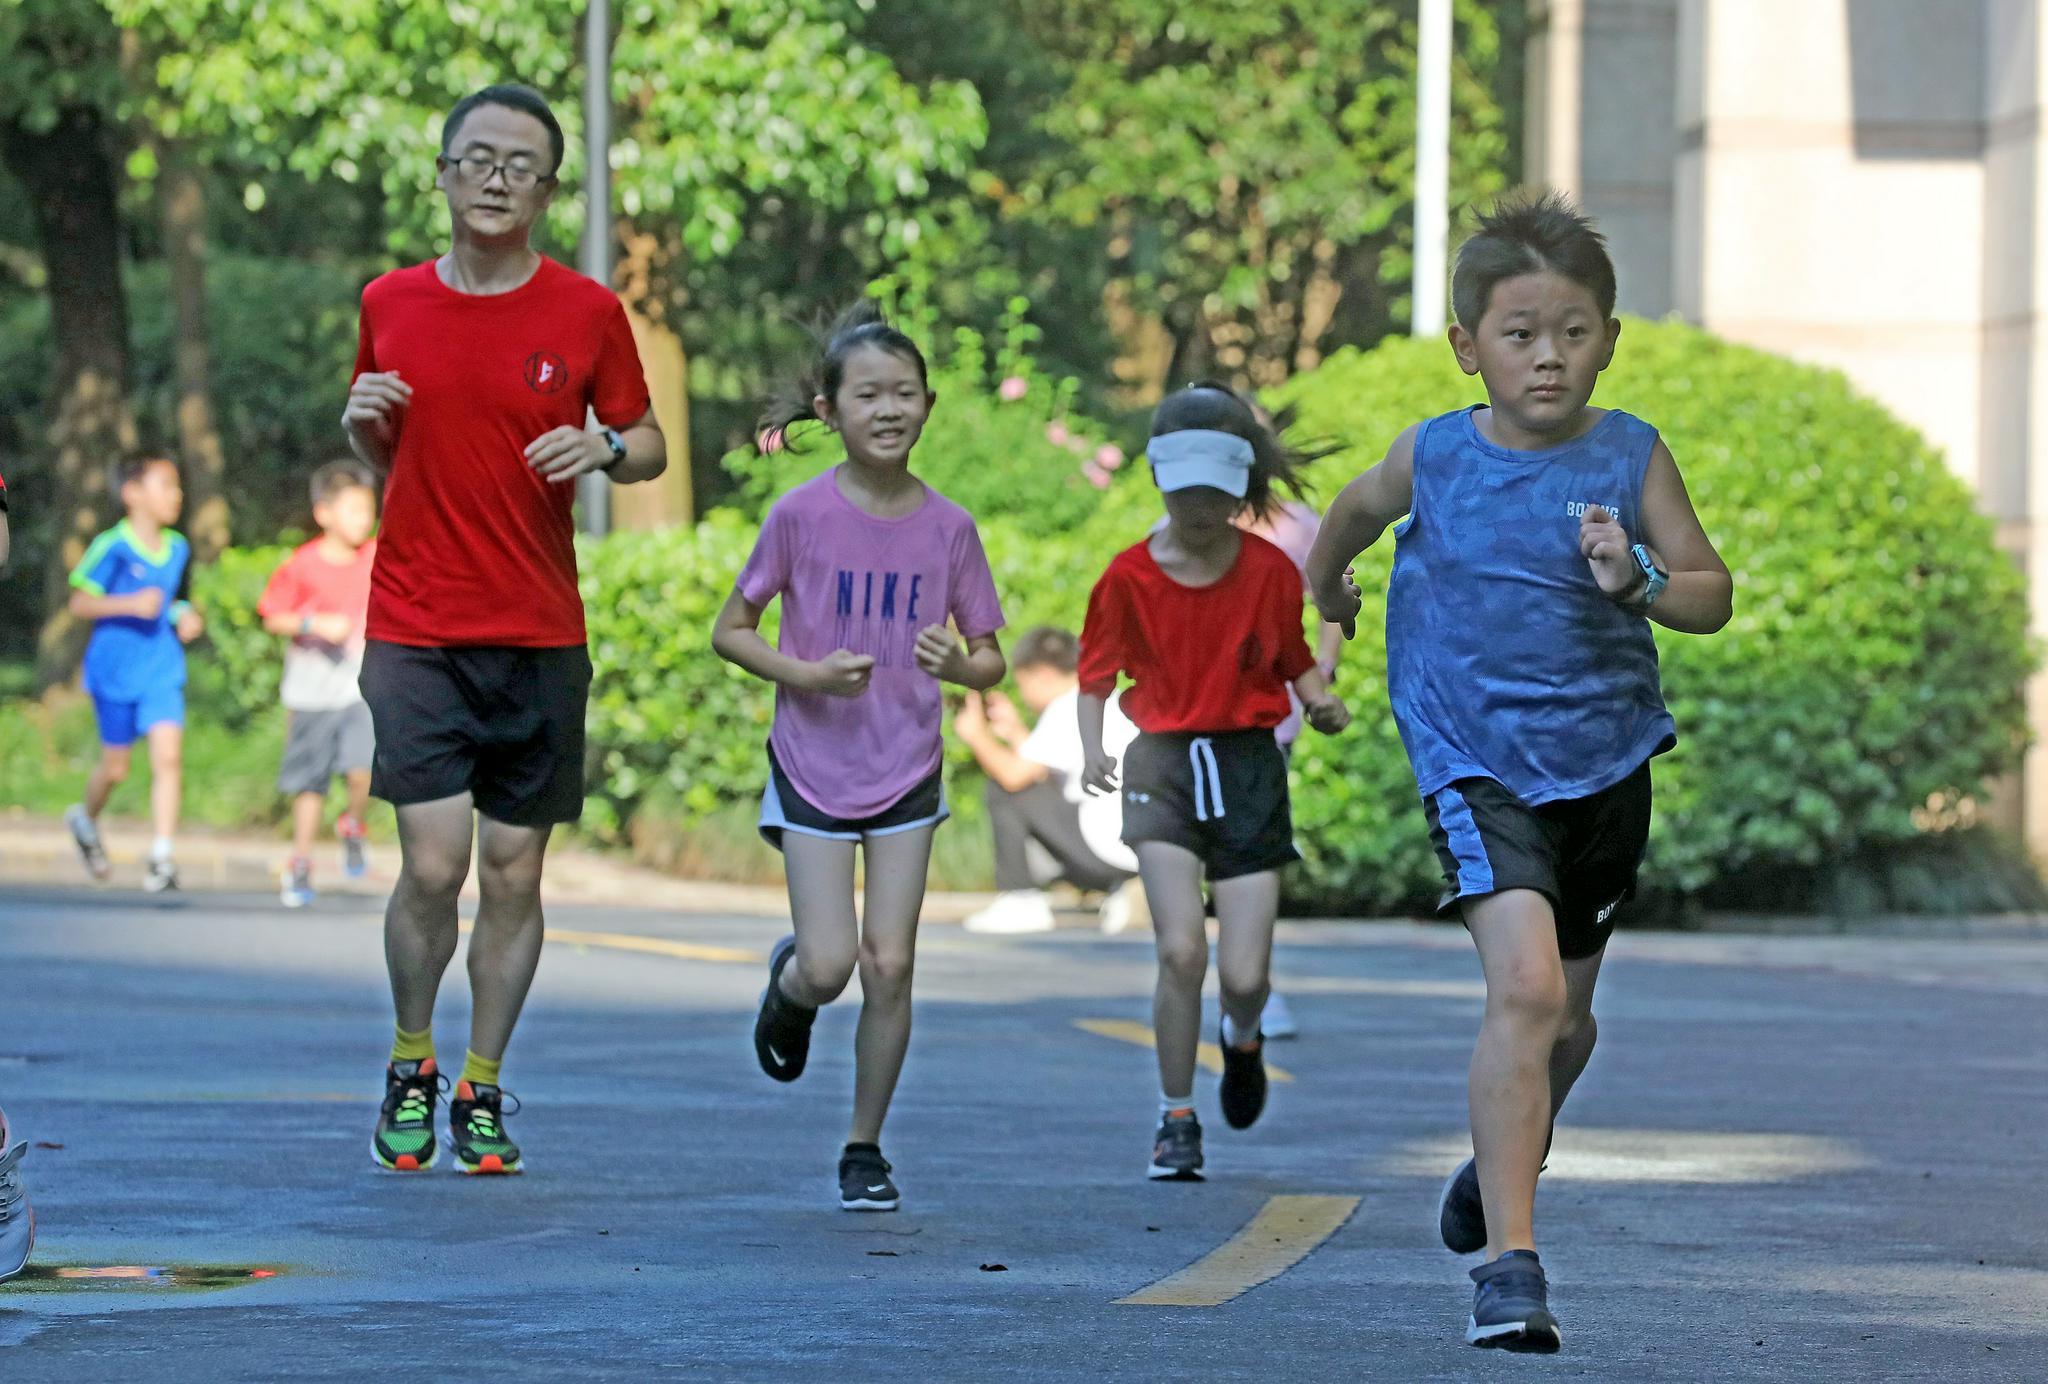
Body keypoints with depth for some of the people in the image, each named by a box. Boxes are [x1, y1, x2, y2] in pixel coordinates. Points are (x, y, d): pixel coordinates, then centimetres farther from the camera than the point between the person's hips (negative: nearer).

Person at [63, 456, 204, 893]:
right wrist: (130, 604, -25)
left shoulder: (178, 548, 6)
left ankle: (161, 857, -10)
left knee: (168, 757, -12)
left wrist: (185, 617, 1)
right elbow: (80, 603, -13)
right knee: (116, 768, 8)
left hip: (163, 672, 4)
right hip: (115, 672, -4)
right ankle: (86, 819, 39)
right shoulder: (112, 548, -12)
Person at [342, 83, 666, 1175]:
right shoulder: (390, 304, 5)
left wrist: (604, 447, -12)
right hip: (415, 630, -1)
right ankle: (411, 1065, 12)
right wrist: (363, 420, -4)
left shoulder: (588, 314, 1)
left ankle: (481, 1092, 19)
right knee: (433, 866, -12)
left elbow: (648, 447, 10)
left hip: (541, 636, 1)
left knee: (514, 875, 4)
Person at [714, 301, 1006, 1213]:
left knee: (889, 965, -3)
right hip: (814, 766, -2)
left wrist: (957, 664, -20)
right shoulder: (803, 514, -9)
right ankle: (787, 985, 30)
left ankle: (865, 1148, 13)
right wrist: (804, 674, -18)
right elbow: (730, 631, -1)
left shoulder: (947, 527, -4)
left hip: (907, 770, 2)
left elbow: (990, 662, 3)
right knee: (829, 965, -9)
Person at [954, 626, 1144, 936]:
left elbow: (1014, 774, -14)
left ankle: (1020, 901, 0)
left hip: (1109, 846, -9)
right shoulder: (1107, 704, 20)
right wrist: (1015, 731, 27)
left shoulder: (1068, 709, -8)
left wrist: (978, 736, 4)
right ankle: (1112, 890, 16)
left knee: (1004, 789, -3)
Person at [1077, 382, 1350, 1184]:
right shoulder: (1130, 576, -1)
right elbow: (1097, 672, 6)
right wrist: (1093, 749, -11)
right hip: (1164, 763, -1)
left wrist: (1321, 702, -10)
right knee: (1180, 949, -17)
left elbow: (1294, 661, 12)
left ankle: (1242, 1040, 34)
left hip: (1249, 764, 1)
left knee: (1244, 975, -5)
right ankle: (1176, 1120, 1)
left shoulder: (1270, 571, 0)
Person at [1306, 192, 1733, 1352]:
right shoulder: (1435, 457, -5)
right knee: (1525, 987, -21)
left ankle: (1501, 1162, 49)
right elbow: (1359, 507, 18)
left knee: (1567, 1012, 18)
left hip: (1604, 764, 3)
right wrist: (1325, 586, 35)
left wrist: (1637, 582, -22)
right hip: (1478, 764, -3)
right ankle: (1511, 1264, -22)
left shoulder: (1632, 456, -4)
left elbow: (1713, 597, -1)